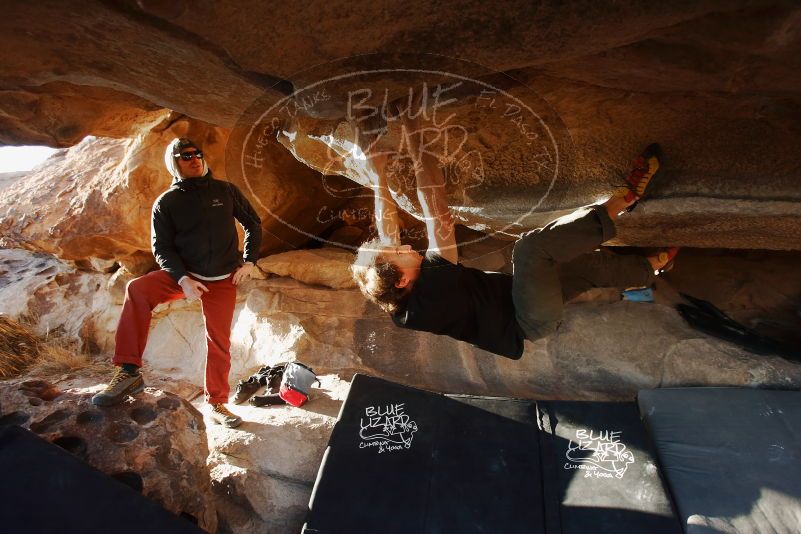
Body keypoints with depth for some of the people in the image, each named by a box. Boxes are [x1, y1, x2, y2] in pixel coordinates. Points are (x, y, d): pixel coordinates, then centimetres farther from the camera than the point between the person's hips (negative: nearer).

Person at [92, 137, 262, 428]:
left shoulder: (225, 191, 1)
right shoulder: (166, 202, -2)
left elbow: (253, 222, 9)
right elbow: (162, 247, -4)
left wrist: (249, 261, 1)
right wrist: (183, 279, -20)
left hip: (223, 280, 1)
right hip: (183, 275, 0)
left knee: (219, 342, 2)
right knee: (137, 290, -28)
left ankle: (217, 403, 20)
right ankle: (129, 372, -23)